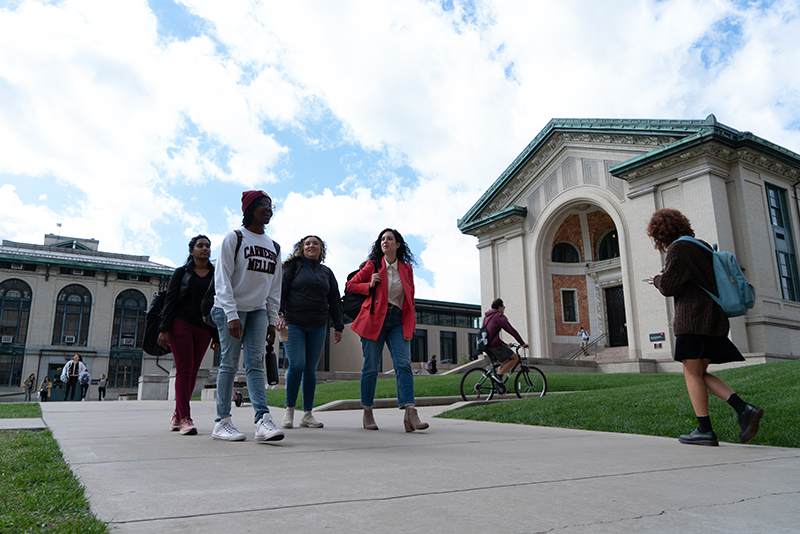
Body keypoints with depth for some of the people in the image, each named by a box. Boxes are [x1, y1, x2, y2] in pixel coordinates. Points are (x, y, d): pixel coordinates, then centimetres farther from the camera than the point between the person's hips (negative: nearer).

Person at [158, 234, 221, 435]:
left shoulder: (216, 276, 12)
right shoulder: (181, 272, 7)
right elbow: (169, 300, 2)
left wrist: (217, 336, 6)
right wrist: (164, 328, -9)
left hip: (203, 329, 3)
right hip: (181, 324, -3)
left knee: (192, 373, 5)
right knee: (184, 371, -10)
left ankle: (177, 416, 18)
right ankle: (185, 418, -12)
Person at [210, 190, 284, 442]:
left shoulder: (274, 247, 12)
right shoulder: (234, 238, -4)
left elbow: (275, 287, 15)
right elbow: (222, 280, -10)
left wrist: (272, 320, 9)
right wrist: (232, 315, -18)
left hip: (257, 310, 4)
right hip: (231, 309, -4)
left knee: (255, 363, -5)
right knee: (229, 363, -5)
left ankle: (263, 420, -14)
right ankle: (222, 422, 3)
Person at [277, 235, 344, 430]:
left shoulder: (326, 272, 18)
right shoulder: (293, 266, 8)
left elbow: (334, 301, 19)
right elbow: (280, 290, 1)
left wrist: (338, 326, 14)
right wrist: (280, 314, -13)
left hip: (318, 327, 3)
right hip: (294, 324, -3)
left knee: (311, 369, 2)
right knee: (297, 364, -15)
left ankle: (307, 414, 9)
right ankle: (289, 410, 0)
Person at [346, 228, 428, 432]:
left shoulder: (406, 269, 12)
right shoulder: (372, 265, 6)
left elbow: (410, 298, 17)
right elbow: (351, 285, 12)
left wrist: (411, 322, 7)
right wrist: (369, 286, -6)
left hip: (398, 321, 2)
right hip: (375, 318, -1)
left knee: (404, 364, -12)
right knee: (371, 366, 0)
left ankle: (410, 415, -18)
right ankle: (367, 414, 14)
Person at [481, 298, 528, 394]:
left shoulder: (486, 317, 23)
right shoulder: (500, 316, -5)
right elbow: (511, 330, -6)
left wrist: (505, 344, 31)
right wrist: (523, 343, 1)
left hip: (486, 345, 9)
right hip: (495, 345, -9)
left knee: (505, 360, 23)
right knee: (515, 358, 2)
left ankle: (500, 383, 14)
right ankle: (498, 375, -10)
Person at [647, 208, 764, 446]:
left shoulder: (678, 249, -8)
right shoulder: (702, 247, 18)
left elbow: (669, 287, -13)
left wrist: (657, 279, 9)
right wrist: (669, 275, 24)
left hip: (692, 319, -9)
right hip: (713, 319, 9)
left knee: (692, 373, -3)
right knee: (700, 373, 13)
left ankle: (704, 430, -2)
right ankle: (744, 409, -1)